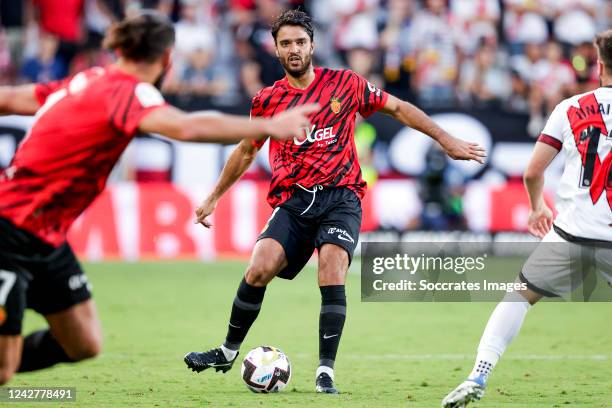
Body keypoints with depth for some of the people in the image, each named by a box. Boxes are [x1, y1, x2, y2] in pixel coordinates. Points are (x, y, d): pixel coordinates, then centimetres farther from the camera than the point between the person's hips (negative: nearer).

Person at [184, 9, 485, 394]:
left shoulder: (345, 84, 3)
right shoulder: (267, 101, 8)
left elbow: (398, 108, 13)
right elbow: (246, 151, 23)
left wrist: (447, 140, 10)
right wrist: (214, 198, 28)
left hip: (340, 196, -1)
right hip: (293, 200, 2)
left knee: (332, 271, -22)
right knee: (259, 269, -17)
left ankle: (326, 371, -16)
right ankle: (228, 352, 3)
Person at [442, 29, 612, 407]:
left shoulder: (570, 109, 3)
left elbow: (533, 172, 5)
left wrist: (538, 207, 24)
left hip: (570, 233, 1)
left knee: (519, 297, 14)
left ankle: (479, 376, 1)